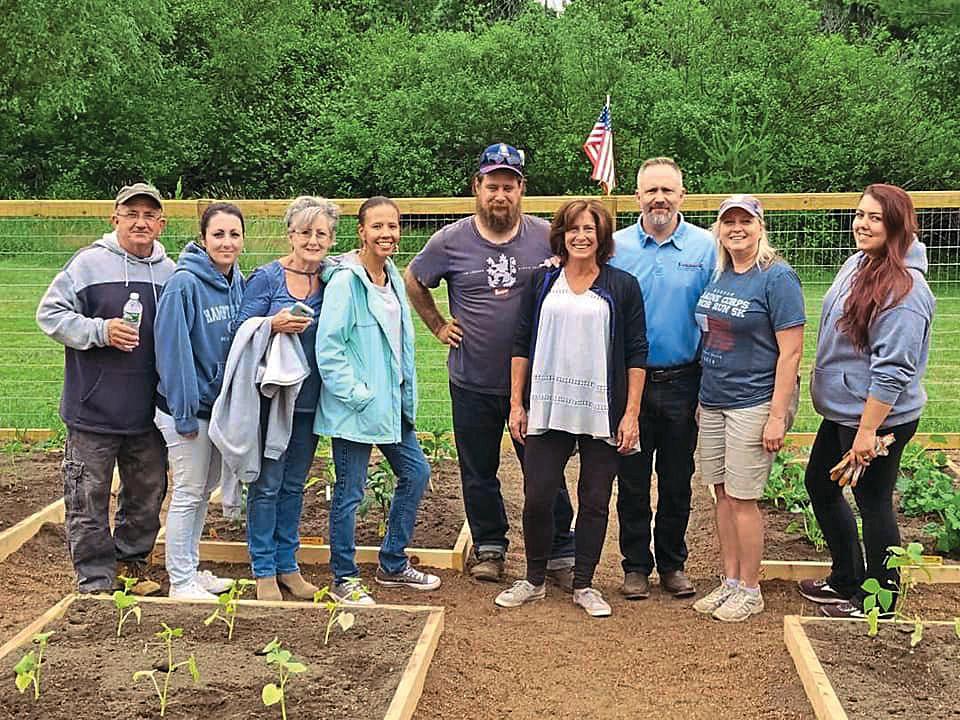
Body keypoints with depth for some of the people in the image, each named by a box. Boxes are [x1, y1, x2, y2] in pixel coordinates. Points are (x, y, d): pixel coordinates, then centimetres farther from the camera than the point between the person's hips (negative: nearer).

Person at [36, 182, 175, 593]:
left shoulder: (170, 272, 8)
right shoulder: (89, 263, -7)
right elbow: (50, 313, -7)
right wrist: (100, 331, -20)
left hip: (150, 411, 5)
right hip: (94, 410, -5)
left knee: (148, 494, 16)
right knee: (89, 497, 2)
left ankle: (132, 564, 34)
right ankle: (95, 578, 16)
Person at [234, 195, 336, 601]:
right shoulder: (266, 278, -7)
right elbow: (240, 331, -7)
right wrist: (273, 324, -23)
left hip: (309, 398, 4)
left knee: (294, 484, 13)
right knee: (267, 484, 1)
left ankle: (287, 565, 24)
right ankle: (264, 571, 13)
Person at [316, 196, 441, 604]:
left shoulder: (394, 279, 9)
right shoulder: (345, 282, -15)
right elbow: (328, 349, -19)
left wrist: (407, 394, 14)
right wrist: (356, 394, -18)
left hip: (391, 403, 9)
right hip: (354, 409, -9)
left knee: (415, 472, 15)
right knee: (350, 491, 2)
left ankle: (393, 565, 30)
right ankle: (344, 579, 17)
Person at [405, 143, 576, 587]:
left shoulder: (546, 237, -3)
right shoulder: (451, 241, -3)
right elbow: (414, 282, 14)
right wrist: (438, 325, 7)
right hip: (473, 384, 1)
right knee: (479, 474, 13)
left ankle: (561, 555, 14)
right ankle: (489, 548, 29)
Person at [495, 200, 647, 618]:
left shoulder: (623, 286, 3)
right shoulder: (542, 282, 8)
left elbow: (636, 354, 1)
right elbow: (522, 345, 10)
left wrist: (631, 413, -4)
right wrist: (517, 404, 4)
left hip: (602, 412, -1)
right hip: (547, 410, 1)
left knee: (595, 501, 6)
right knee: (537, 497, 0)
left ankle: (584, 586, 20)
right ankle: (534, 581, 18)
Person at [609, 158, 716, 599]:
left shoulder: (706, 247, -1)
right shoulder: (615, 247, 0)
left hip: (682, 382, 0)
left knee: (677, 481, 11)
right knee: (632, 481, 8)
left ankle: (673, 563, 26)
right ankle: (636, 566, 22)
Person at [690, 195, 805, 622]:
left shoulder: (777, 277, -12)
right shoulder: (718, 275, 9)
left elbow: (790, 351, -15)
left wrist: (777, 416, -18)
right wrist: (702, 397, 14)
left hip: (754, 403, -7)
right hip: (714, 400, 7)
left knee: (742, 498, -2)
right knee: (722, 493, 12)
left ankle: (749, 591, 13)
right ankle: (729, 582, 24)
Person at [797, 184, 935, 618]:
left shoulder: (904, 289, -23)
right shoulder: (856, 265, 5)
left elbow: (893, 370, -25)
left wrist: (867, 431, -24)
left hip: (878, 417, -10)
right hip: (841, 410, 10)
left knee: (873, 503, 3)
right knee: (819, 485, 20)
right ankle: (847, 580, 37)